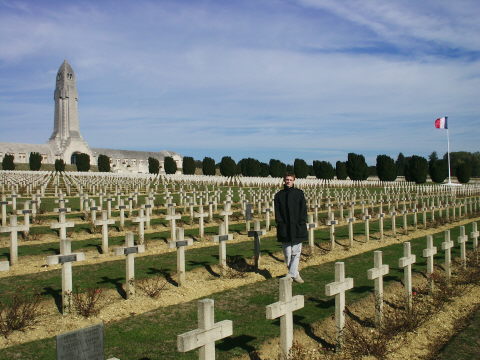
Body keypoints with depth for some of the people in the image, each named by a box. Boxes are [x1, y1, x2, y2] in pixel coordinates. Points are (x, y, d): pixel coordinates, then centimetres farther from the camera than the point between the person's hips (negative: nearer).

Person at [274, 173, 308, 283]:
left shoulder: (299, 193, 5)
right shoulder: (279, 195, 7)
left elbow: (303, 210, 2)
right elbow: (277, 212, 5)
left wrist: (301, 224, -8)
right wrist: (280, 224, -8)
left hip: (297, 228, -1)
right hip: (284, 229, 1)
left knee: (296, 252, -2)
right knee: (287, 253, 4)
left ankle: (291, 274, 1)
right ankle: (295, 274, 16)